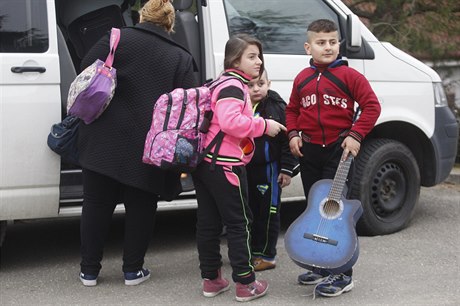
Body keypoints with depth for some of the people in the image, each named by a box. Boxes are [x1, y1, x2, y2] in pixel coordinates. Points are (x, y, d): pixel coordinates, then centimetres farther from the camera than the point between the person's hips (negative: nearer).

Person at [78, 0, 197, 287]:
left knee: (97, 204, 11)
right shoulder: (181, 59, 3)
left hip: (106, 142, 0)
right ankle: (133, 269, 21)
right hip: (149, 149, 0)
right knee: (140, 207, 14)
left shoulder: (116, 39, 1)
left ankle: (89, 270, 18)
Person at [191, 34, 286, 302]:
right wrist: (264, 126, -19)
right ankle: (245, 284, 3)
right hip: (225, 165, -10)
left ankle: (211, 280, 19)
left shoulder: (226, 83, 19)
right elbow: (230, 121, -28)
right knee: (239, 223, -2)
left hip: (206, 163, 10)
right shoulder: (233, 86, -13)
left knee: (209, 223, 11)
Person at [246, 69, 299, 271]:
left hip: (268, 168, -5)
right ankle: (250, 251, 27)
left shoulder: (277, 107, -8)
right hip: (244, 168, 5)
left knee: (268, 211, 4)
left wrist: (287, 169, -11)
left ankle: (266, 255, 13)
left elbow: (287, 139, -9)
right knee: (249, 210, 14)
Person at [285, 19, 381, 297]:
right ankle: (322, 267, 24)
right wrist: (293, 134, 4)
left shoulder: (349, 76, -6)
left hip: (338, 149, -5)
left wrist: (356, 134, -15)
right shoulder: (302, 79, 8)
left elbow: (372, 106, -7)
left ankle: (342, 274, 0)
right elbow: (293, 109, 20)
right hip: (309, 150, 5)